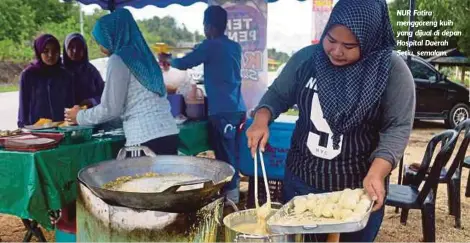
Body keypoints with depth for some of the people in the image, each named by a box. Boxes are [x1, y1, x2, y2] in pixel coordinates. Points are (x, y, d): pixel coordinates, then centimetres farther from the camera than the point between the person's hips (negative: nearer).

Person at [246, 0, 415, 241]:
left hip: (358, 188, -3)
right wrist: (261, 119, -14)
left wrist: (377, 173, -28)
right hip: (300, 179, 3)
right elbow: (278, 94, 7)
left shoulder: (392, 69, -12)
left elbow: (398, 127, -13)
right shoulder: (308, 59, -3)